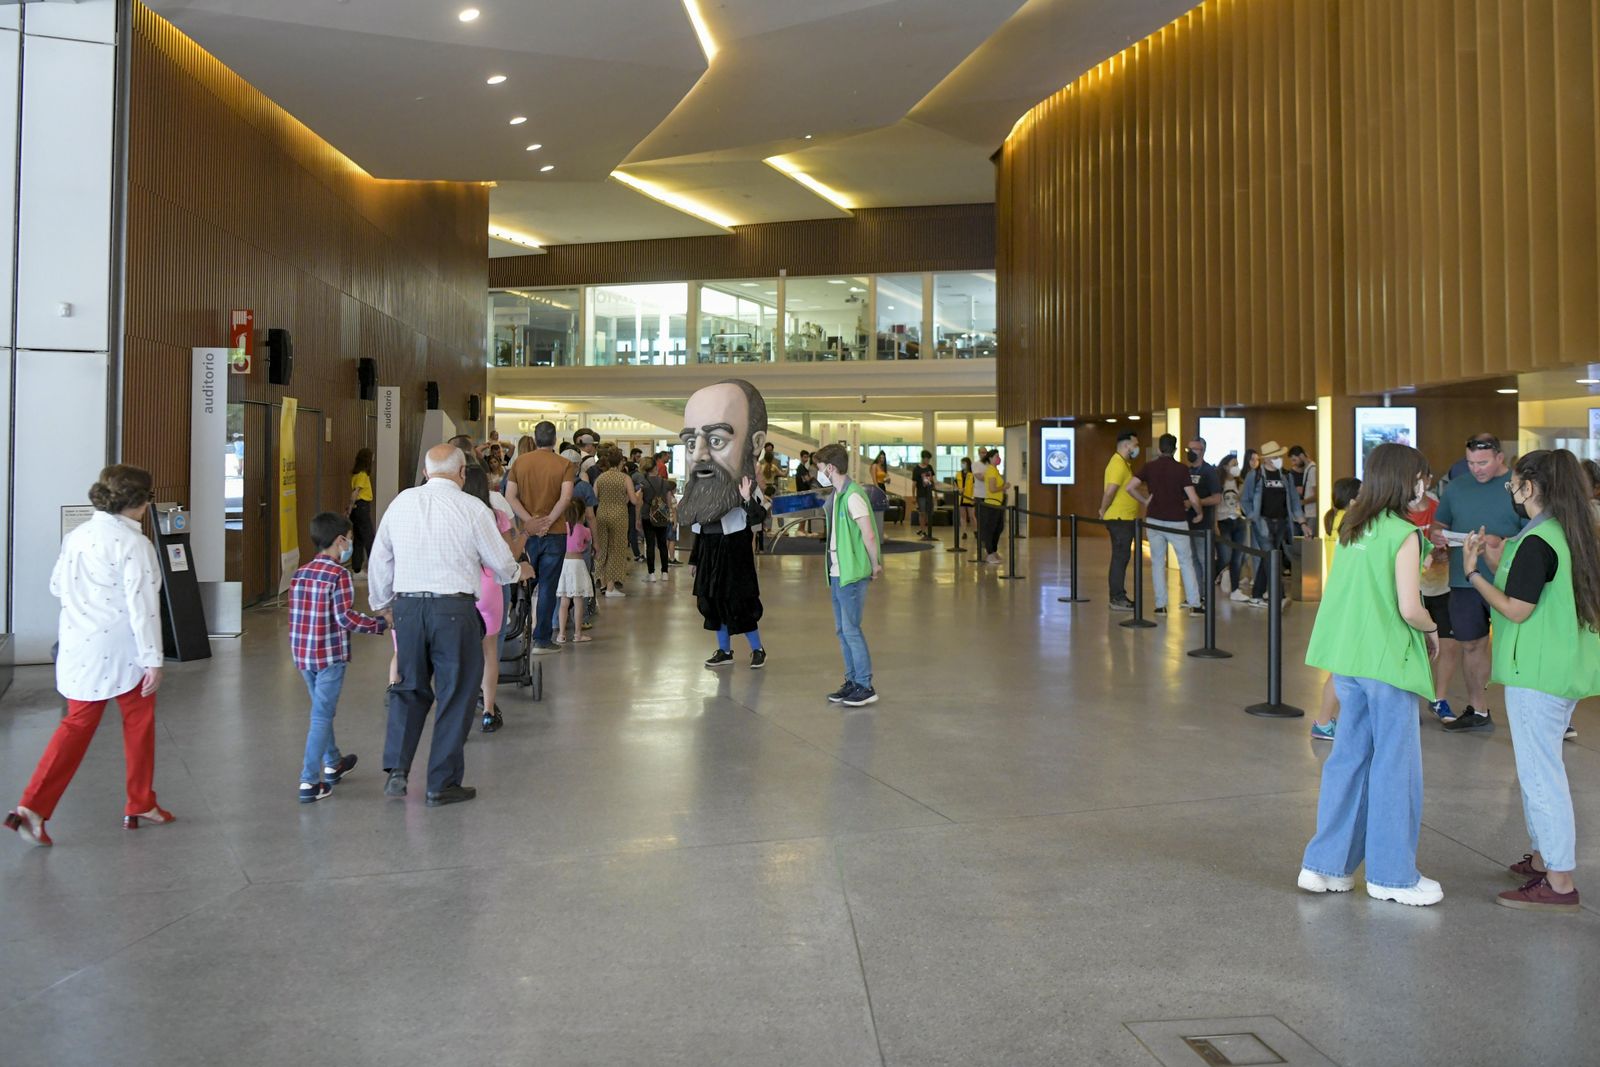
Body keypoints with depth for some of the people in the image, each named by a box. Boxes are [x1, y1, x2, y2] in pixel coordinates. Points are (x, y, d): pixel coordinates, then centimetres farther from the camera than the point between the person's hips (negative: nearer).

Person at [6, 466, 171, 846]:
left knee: (77, 725, 13)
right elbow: (141, 605, -19)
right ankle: (141, 806, 23)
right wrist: (153, 659, -15)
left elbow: (56, 587, 16)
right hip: (120, 650, -6)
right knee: (138, 722, 11)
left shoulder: (76, 536, 6)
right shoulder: (134, 544, -16)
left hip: (77, 647, 6)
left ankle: (32, 807, 2)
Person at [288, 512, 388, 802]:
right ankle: (309, 782, -3)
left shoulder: (300, 574, 8)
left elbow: (296, 616, 12)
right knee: (321, 716, -2)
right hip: (330, 656, -7)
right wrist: (381, 623, -11)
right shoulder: (338, 575, -14)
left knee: (322, 709, 22)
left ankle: (333, 764, 38)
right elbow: (346, 617, -20)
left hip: (302, 654, 7)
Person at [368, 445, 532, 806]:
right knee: (455, 693, 7)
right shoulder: (472, 509, -6)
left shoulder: (401, 502, 5)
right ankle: (442, 784, 13)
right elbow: (501, 564, 2)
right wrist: (520, 572, 25)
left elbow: (379, 558, 13)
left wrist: (380, 602, 28)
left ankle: (396, 769, 12)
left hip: (407, 605, 4)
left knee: (410, 688, 19)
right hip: (454, 609, -4)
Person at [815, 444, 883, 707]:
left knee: (851, 630, -4)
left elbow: (869, 535, -21)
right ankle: (852, 681, 22)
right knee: (842, 630, 13)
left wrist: (875, 565, -11)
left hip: (852, 574, -9)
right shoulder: (835, 496, 12)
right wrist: (831, 576, 14)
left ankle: (865, 687, 4)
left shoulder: (853, 496, -17)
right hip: (837, 573, 9)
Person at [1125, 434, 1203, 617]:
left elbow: (1130, 487, -11)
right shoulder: (1181, 469, -7)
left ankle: (1160, 605, 8)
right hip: (1177, 522, -2)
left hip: (1154, 521, 2)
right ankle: (1194, 604, 8)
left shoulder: (1149, 467, -1)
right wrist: (1199, 512, 8)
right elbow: (1194, 499, -12)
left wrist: (1144, 501, 5)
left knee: (1158, 563, 10)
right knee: (1186, 562, 8)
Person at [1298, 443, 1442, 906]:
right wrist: (1431, 631, 2)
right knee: (1394, 765, 5)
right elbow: (1409, 608, -18)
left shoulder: (1351, 528, 8)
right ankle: (1392, 876, 16)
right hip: (1387, 661, -7)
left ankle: (1326, 864, 19)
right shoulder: (1404, 534, -13)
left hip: (1347, 660, 7)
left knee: (1348, 757, 14)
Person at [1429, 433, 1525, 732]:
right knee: (1472, 645, 12)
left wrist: (1500, 543, -25)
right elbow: (1439, 525, 18)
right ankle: (1477, 709, 25)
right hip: (1464, 582, 4)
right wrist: (1436, 536, -5)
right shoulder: (1456, 487, 8)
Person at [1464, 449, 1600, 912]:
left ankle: (1559, 883, 1)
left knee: (1540, 774, -4)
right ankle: (1543, 858, 29)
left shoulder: (1537, 543, -19)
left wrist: (1473, 572, -9)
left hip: (1536, 673, -10)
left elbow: (1516, 610, -18)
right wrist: (1498, 561, 13)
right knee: (1542, 769, 19)